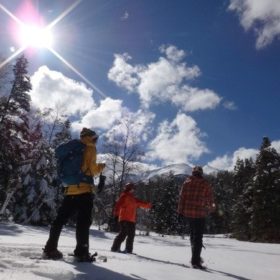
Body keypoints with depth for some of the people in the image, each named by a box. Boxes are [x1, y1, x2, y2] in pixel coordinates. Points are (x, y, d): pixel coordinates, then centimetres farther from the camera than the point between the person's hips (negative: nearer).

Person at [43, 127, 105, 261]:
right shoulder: (90, 148, -1)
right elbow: (92, 169, -9)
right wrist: (100, 167, 11)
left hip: (71, 189, 7)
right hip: (84, 189, -7)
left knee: (61, 219, 10)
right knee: (84, 221, -4)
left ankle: (50, 248, 12)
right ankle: (81, 252, -6)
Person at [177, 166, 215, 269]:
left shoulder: (187, 182, 3)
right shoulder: (206, 184, -5)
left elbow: (181, 197, 2)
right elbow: (210, 200, 1)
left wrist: (180, 211, 6)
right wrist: (211, 208, 21)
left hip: (188, 212, 4)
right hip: (200, 214, -3)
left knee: (193, 234, 20)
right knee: (198, 237, 3)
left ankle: (196, 257, 27)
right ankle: (195, 261, 3)